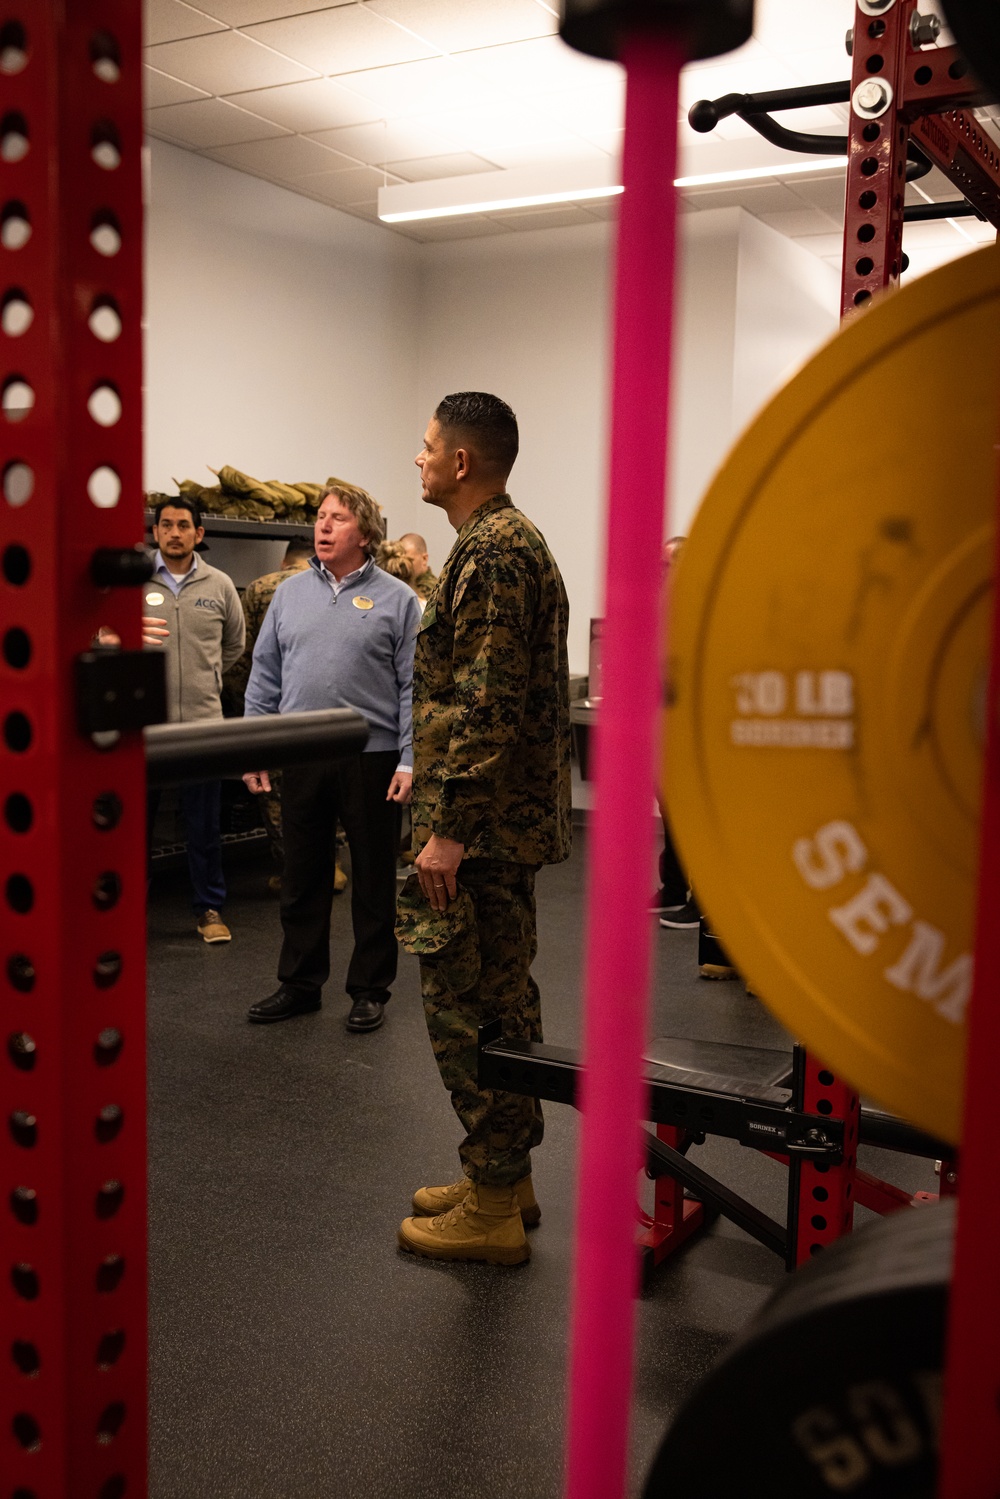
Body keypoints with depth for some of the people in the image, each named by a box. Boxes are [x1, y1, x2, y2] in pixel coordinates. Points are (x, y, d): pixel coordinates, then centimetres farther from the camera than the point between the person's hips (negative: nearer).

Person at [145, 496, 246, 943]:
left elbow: (234, 645, 20)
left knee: (204, 825, 8)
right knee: (137, 819, 8)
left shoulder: (219, 586, 7)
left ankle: (210, 909, 20)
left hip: (201, 721, 1)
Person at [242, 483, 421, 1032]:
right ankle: (299, 983, 25)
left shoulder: (396, 599, -1)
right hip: (301, 757, 4)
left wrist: (409, 760, -12)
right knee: (302, 877, 12)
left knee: (373, 879, 7)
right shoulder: (290, 593, 10)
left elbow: (412, 687, -5)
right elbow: (265, 677, 11)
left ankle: (369, 989, 20)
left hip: (371, 757, -3)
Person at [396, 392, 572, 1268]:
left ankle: (491, 1209, 9)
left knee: (465, 1006, -2)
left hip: (480, 824, -11)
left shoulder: (490, 552, -16)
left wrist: (448, 828, -23)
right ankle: (507, 1176, 29)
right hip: (512, 819, 11)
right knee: (503, 998, 16)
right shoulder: (516, 540, 18)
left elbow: (484, 703, -24)